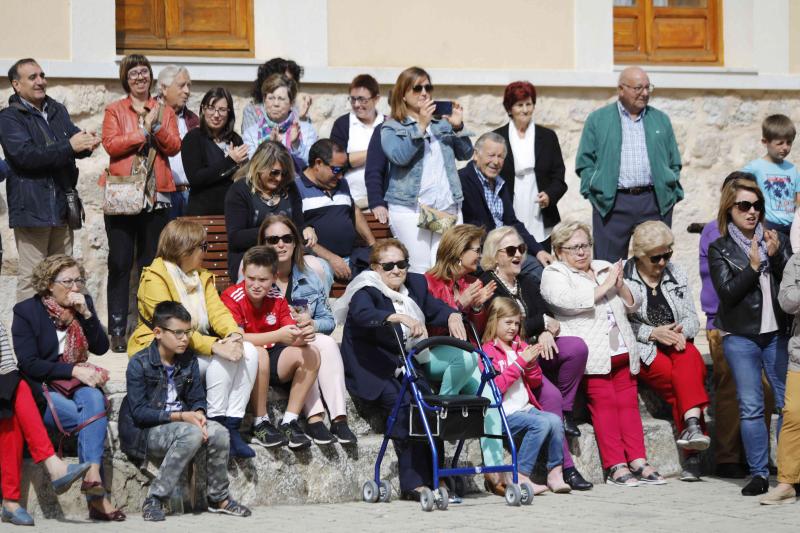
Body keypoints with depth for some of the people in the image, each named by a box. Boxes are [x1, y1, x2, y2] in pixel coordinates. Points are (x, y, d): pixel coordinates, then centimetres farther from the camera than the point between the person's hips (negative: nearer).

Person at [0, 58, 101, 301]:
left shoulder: (58, 111, 17)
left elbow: (76, 137, 11)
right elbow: (25, 154, -18)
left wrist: (86, 143, -14)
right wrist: (69, 146, -21)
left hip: (62, 205, 7)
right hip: (31, 206, -7)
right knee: (32, 276, -8)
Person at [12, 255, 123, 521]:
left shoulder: (84, 303, 9)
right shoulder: (26, 311, -4)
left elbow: (101, 348, 3)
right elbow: (28, 363, -11)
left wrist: (85, 313, -11)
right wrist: (73, 370, -18)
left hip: (77, 384, 4)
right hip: (41, 390, -4)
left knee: (94, 399, -33)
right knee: (93, 418, -29)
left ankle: (92, 475, -45)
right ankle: (97, 497, -33)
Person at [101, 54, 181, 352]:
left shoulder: (165, 112, 15)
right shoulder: (115, 111, 7)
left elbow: (174, 147, 3)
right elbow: (111, 145, -8)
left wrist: (157, 126, -11)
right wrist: (144, 130, -9)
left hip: (156, 195, 2)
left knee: (151, 263, 5)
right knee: (120, 263, -3)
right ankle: (117, 330, -1)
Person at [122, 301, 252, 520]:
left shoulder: (188, 360, 7)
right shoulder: (139, 363, -12)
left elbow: (197, 399, 9)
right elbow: (139, 412, -17)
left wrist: (198, 414, -17)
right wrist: (180, 416, -24)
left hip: (179, 424, 6)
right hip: (143, 431, -6)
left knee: (218, 432, -21)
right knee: (192, 434, -33)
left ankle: (218, 498, -2)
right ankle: (154, 500, -27)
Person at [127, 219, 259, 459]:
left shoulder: (202, 277, 17)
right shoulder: (155, 279, -11)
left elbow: (218, 311, 3)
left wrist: (235, 335, -20)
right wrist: (214, 346, -30)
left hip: (198, 347, 8)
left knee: (248, 352, -15)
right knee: (222, 358, -28)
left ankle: (232, 427, -19)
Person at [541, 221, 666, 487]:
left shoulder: (605, 268, 24)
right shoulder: (554, 274, 5)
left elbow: (633, 305, 21)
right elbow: (570, 301, -16)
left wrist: (621, 285, 0)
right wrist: (605, 286, -7)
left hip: (622, 351, 6)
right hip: (592, 354, -6)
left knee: (629, 403, -3)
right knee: (605, 404, -14)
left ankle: (637, 461, -6)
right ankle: (615, 466, -15)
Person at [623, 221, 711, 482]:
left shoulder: (676, 273, 16)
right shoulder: (622, 277, 0)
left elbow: (692, 318, 14)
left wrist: (681, 331, -8)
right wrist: (652, 333, -17)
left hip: (677, 344, 4)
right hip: (643, 352, -4)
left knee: (688, 358, -34)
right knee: (684, 378, -31)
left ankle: (692, 428, -49)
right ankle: (693, 454, -36)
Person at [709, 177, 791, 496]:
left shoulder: (776, 240, 11)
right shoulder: (720, 250, 4)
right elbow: (727, 292, -7)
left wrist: (776, 256, -10)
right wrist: (753, 266, -15)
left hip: (777, 334, 2)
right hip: (741, 337, -2)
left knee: (788, 403, -3)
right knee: (751, 408, -3)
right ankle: (759, 475, 2)